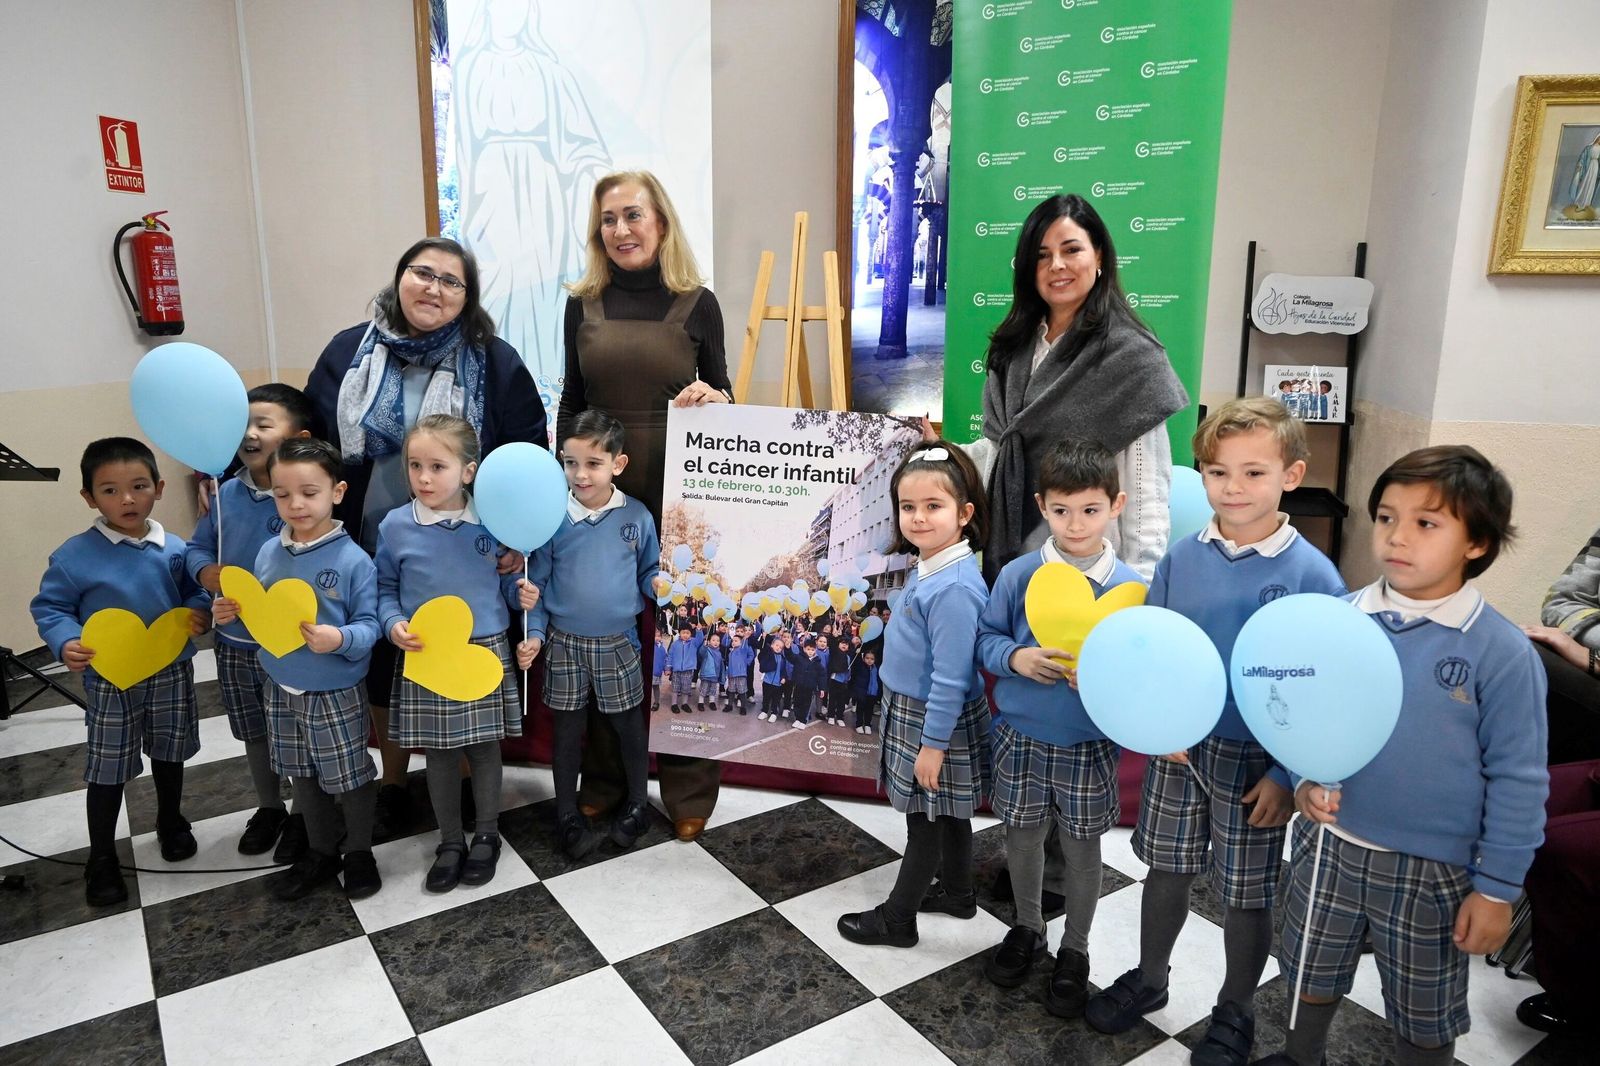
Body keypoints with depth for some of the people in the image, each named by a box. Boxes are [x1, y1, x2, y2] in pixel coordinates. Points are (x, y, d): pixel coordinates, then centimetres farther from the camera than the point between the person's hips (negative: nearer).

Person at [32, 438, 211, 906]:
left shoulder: (173, 549, -7)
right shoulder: (75, 556, -15)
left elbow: (194, 591, 8)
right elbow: (49, 607, -6)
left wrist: (199, 613, -13)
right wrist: (66, 643, -23)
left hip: (172, 673, 3)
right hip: (111, 682, -2)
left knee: (170, 753, 21)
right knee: (107, 770, 9)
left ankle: (171, 821, 46)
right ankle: (101, 858, 27)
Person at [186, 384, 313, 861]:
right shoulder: (226, 494, -1)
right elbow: (197, 547, 10)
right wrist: (205, 572, -11)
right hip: (234, 644, 6)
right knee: (254, 734, 23)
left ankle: (305, 814, 32)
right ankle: (269, 806, 44)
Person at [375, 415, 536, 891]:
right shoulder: (396, 526, -5)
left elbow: (509, 581, 8)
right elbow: (385, 590, 6)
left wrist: (524, 595, -12)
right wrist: (394, 625, -12)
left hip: (485, 654, -1)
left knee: (484, 747, 12)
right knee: (438, 753, 13)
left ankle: (486, 835, 32)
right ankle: (450, 841, 31)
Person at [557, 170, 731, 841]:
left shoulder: (697, 303, 0)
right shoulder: (583, 305, 6)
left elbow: (721, 395, 5)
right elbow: (571, 404, 9)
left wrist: (711, 398, -18)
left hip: (677, 493, -2)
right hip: (601, 492, 2)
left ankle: (688, 789, 22)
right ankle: (603, 779, 28)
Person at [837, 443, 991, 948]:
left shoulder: (954, 588, -28)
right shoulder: (928, 567, 1)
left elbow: (951, 677, -25)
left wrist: (934, 743, -19)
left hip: (936, 719, -9)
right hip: (912, 710, 9)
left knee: (926, 821, 9)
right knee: (949, 812, 24)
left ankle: (897, 918, 25)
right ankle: (958, 893, 42)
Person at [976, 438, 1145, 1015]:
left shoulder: (1128, 586, -11)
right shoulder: (1018, 576, -8)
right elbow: (987, 638, 1)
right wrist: (1016, 658, -18)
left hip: (1090, 746, -1)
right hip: (1021, 736, 2)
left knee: (1081, 848, 15)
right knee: (1022, 838, 18)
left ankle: (1074, 949, 38)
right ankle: (1027, 929, 44)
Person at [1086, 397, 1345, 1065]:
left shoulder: (1312, 573, -14)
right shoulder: (1180, 558, -4)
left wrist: (1288, 774, -12)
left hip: (1256, 760, -3)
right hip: (1178, 750, 3)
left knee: (1246, 894, 13)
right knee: (1166, 870, 18)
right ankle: (1148, 979, 41)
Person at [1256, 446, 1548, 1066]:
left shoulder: (1502, 651, -16)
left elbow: (1516, 779, -10)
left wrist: (1497, 888, -7)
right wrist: (1304, 779, -13)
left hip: (1432, 868, -3)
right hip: (1328, 843, 3)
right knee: (1313, 975, 24)